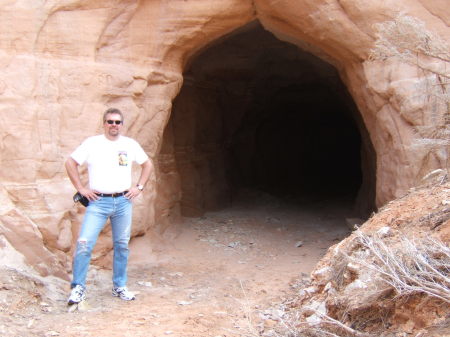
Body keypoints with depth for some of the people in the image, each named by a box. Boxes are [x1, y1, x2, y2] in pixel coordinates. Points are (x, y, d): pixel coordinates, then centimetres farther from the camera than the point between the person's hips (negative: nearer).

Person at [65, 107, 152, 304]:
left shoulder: (130, 144, 7)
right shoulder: (92, 143, 0)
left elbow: (147, 164, 18)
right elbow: (70, 163, 3)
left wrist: (139, 187, 7)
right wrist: (81, 188, -3)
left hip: (123, 202, 3)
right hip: (98, 202, -3)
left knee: (122, 245, 10)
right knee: (84, 243, -11)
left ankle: (119, 286, 23)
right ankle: (78, 287, 2)